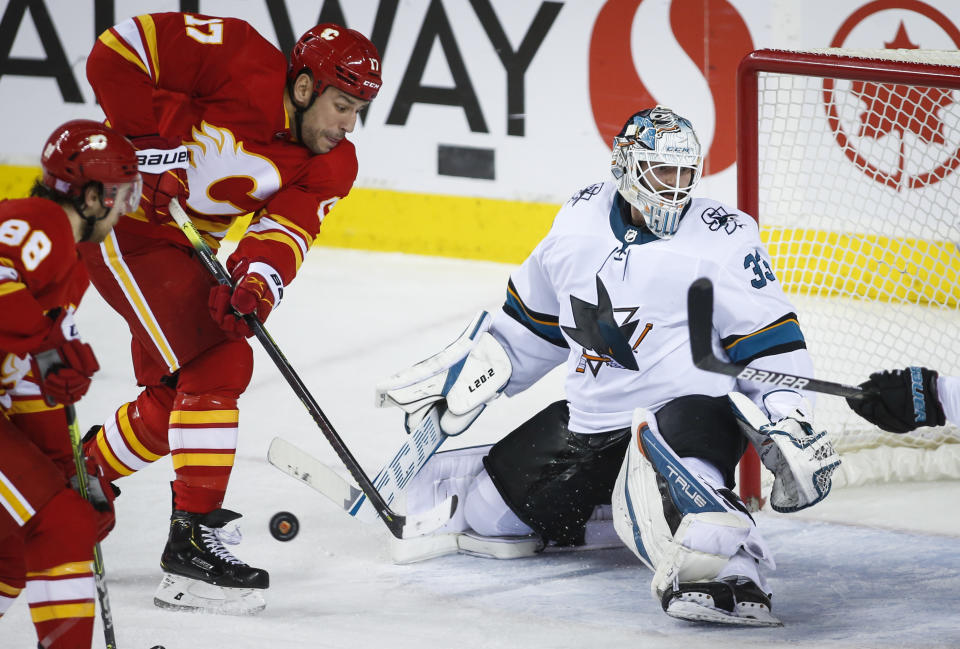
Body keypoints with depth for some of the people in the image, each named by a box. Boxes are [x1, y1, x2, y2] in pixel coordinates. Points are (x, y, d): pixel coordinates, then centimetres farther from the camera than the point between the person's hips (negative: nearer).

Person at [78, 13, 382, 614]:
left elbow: (285, 231, -18)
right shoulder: (238, 62, -22)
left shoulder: (331, 168, -4)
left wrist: (259, 279, -38)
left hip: (183, 246, 9)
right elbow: (116, 51, -21)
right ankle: (194, 540, -18)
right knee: (220, 364, -19)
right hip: (122, 220, -9)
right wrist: (154, 137, -26)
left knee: (172, 403, 14)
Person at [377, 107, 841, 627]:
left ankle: (729, 579, -57)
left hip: (686, 407, -7)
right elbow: (529, 320, 19)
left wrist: (790, 430, -20)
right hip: (587, 418, 7)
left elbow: (769, 342, -8)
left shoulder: (724, 237, -9)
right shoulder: (579, 219, 4)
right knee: (482, 511, 11)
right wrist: (453, 376, 20)